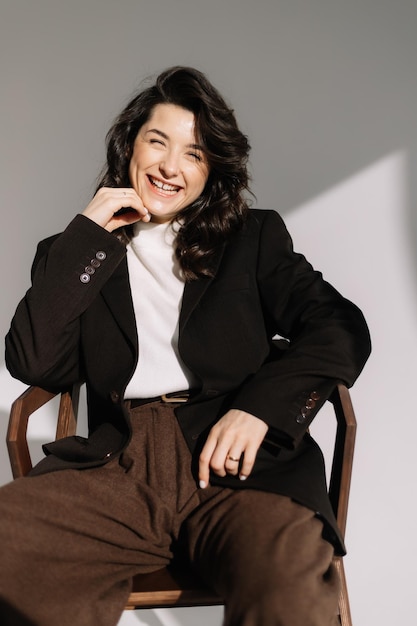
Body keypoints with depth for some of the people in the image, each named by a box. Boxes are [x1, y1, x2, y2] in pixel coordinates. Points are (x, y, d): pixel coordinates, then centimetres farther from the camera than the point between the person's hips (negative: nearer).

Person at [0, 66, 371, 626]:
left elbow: (342, 329, 7)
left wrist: (261, 407, -11)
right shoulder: (78, 250, 19)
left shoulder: (254, 237, 18)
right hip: (116, 466, 2)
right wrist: (88, 235, 3)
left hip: (233, 460, -1)